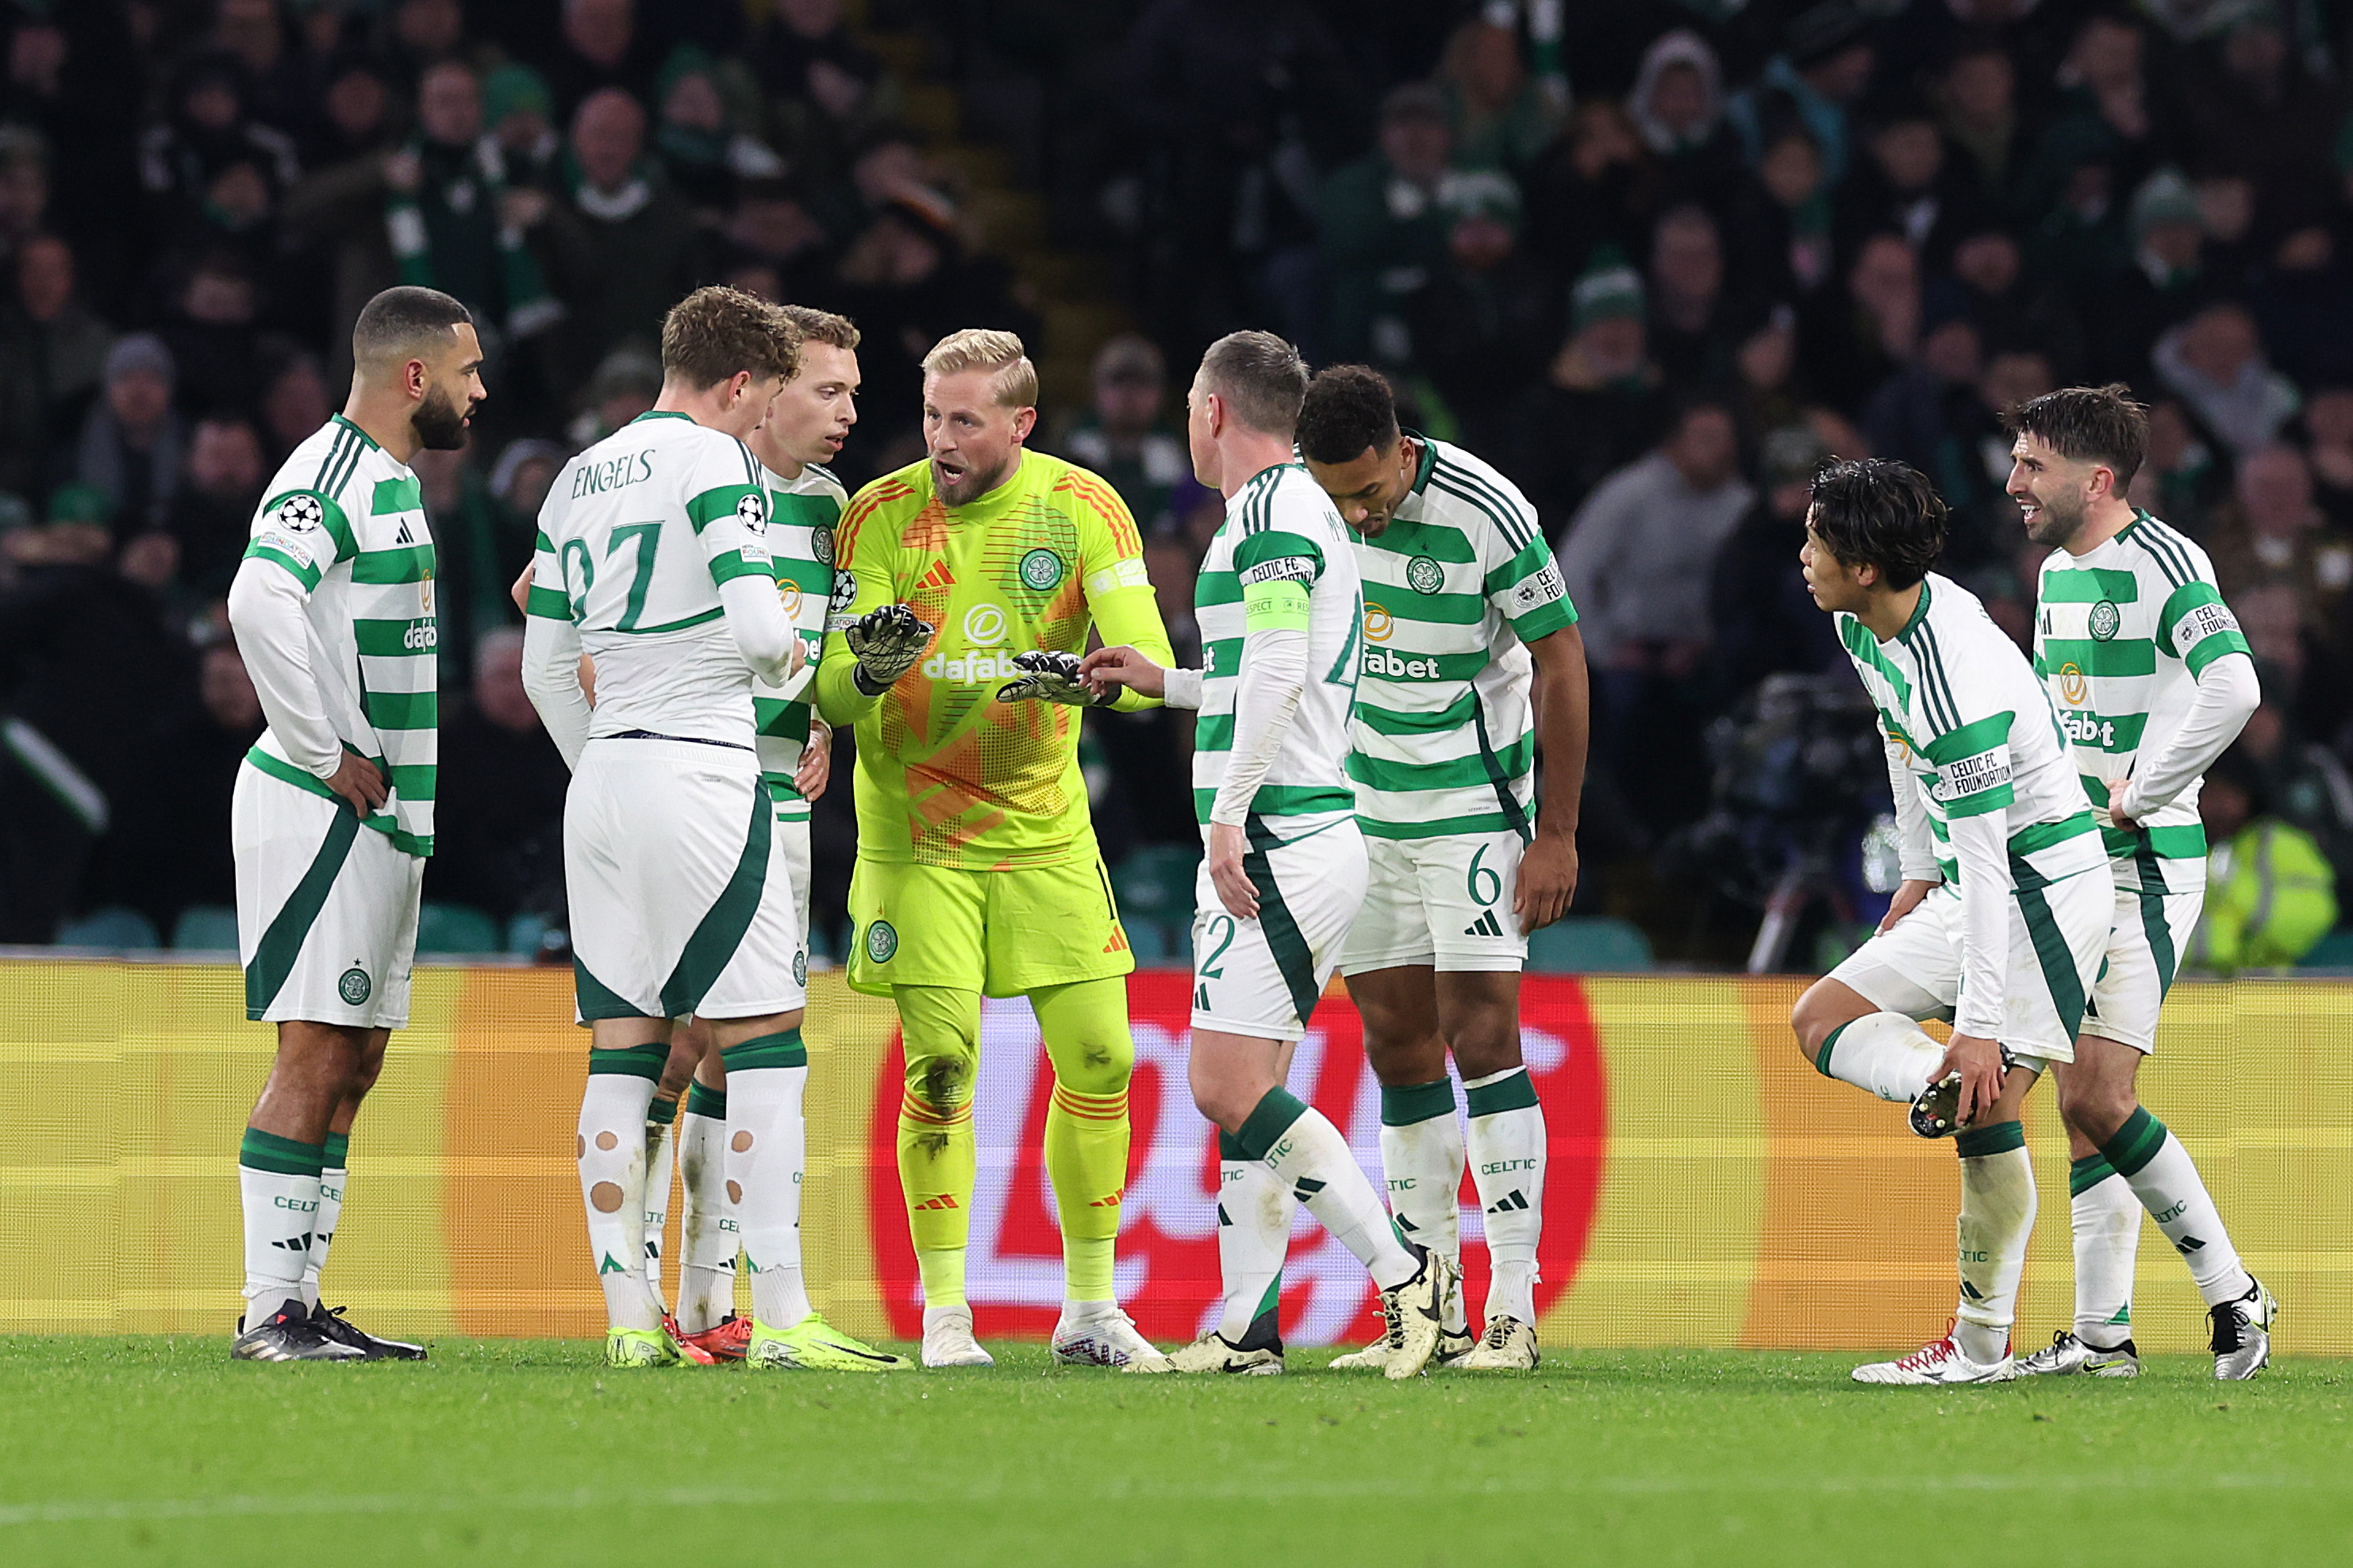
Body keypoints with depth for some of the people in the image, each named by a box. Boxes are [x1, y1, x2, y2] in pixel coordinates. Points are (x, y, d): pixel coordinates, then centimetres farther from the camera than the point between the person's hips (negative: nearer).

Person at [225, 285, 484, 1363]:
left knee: (354, 1060, 10)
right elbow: (260, 601, -31)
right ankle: (270, 1314, -9)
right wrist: (328, 758, -24)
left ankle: (299, 1305, 14)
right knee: (315, 1055, -10)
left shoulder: (394, 484, 18)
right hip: (323, 816, -10)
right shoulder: (331, 477, -14)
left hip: (385, 820, 10)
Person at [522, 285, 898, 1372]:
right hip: (701, 775, -8)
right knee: (765, 1044, -5)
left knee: (622, 1052, 7)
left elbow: (545, 671, 18)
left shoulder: (578, 479, 16)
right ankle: (780, 1317, -10)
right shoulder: (714, 461, -7)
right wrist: (794, 656, 6)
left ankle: (629, 1318, 5)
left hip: (603, 781, 8)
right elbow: (756, 625, -16)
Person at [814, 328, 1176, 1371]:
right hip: (915, 830, -2)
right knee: (940, 1067, -9)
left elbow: (1148, 663, -12)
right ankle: (944, 1313, 2)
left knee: (1099, 1058, -1)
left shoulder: (1082, 508, -6)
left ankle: (1090, 1308, 13)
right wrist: (865, 672, -33)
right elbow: (831, 695, -10)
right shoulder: (881, 514, -8)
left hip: (1045, 829, 2)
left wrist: (1080, 677, -34)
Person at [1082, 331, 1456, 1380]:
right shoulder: (1295, 507, 20)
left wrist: (1230, 811, -22)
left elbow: (1278, 669, -21)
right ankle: (1249, 1331, 7)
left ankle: (1403, 1271, -12)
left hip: (1278, 846, -10)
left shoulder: (1273, 509, -11)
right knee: (1244, 1093, 8)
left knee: (1228, 1086, -13)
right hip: (1305, 837, 10)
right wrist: (1163, 682, 33)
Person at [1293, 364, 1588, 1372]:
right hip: (1361, 800, 5)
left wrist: (1557, 833, -10)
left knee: (1481, 1033, -12)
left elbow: (1559, 660, -11)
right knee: (1397, 1044, 4)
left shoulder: (1485, 515, -19)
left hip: (1473, 801, -5)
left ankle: (1513, 1311, -11)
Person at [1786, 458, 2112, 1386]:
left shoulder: (1958, 679, -29)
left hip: (2045, 884, -10)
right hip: (1965, 888, 10)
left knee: (1989, 1102, -14)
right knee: (1821, 1018, 3)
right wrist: (1919, 872, 22)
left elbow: (1983, 863, -29)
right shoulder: (1863, 629, -1)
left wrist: (1979, 1025, -29)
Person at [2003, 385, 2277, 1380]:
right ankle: (2102, 1332, 12)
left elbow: (2232, 686, -28)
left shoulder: (2163, 565, -14)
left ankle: (2233, 1294, -4)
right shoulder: (2057, 571, 14)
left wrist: (2136, 797, -21)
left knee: (2099, 1097, -15)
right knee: (2080, 1104, 7)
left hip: (2147, 862, -9)